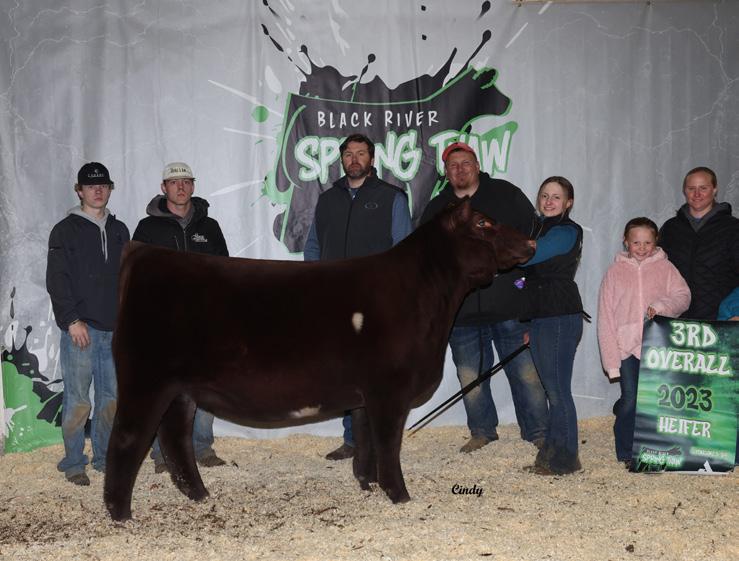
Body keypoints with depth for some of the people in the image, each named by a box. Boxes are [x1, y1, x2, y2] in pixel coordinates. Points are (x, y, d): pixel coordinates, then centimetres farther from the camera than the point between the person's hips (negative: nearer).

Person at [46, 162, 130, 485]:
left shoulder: (119, 231, 16)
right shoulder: (66, 231, 0)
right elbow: (57, 280, -6)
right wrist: (72, 320, -14)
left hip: (114, 329, 5)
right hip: (80, 329, -5)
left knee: (111, 397, 7)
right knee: (77, 400, -4)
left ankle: (105, 457, 19)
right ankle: (73, 463, 5)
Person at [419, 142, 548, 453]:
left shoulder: (507, 195, 7)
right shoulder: (436, 209, 15)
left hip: (510, 307, -2)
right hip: (460, 312, 3)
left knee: (526, 372, 0)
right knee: (470, 377, 7)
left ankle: (537, 432, 14)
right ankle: (482, 432, 25)